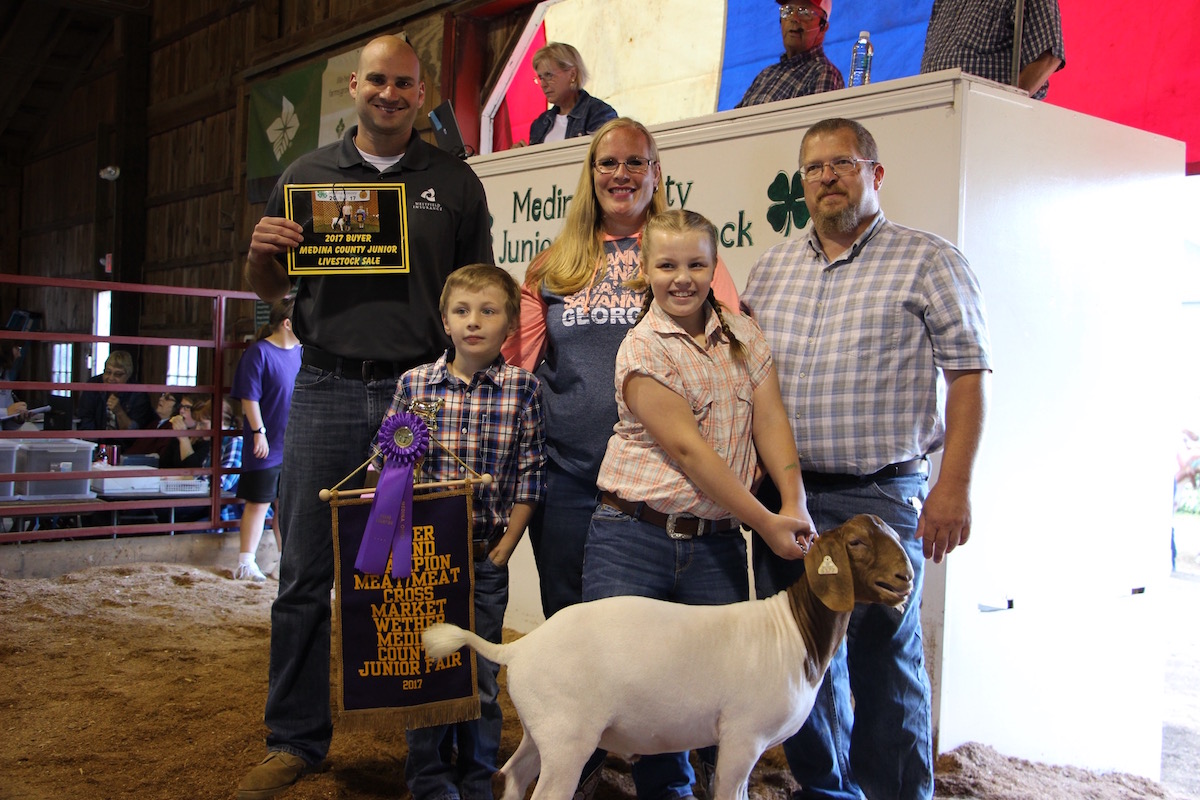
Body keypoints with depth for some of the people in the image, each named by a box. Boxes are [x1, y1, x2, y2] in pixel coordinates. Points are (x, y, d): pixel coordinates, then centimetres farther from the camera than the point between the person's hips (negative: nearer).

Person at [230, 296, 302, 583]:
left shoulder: (300, 353, 11)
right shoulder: (259, 353, -11)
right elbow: (249, 398, -14)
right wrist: (259, 432, -18)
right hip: (268, 446, -7)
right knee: (259, 503, -1)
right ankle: (246, 564, 6)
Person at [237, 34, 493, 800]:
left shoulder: (454, 182, 8)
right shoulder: (307, 175, 12)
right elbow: (270, 289, 17)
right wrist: (261, 254, -5)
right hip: (326, 390, 1)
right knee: (305, 576, 4)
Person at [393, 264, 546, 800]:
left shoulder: (522, 388, -2)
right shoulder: (414, 383, 0)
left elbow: (528, 479, -2)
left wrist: (502, 551, -6)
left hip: (487, 557, 0)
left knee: (481, 674, 8)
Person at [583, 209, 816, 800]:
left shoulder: (743, 336, 9)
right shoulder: (642, 350, -6)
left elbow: (771, 420, 0)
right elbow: (687, 448, -13)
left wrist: (796, 507, -14)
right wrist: (764, 521, -14)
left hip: (716, 544, 3)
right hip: (634, 538, -3)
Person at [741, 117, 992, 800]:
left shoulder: (929, 262, -1)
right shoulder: (771, 269, 13)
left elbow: (969, 375, -6)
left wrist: (954, 486, -14)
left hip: (880, 497, -5)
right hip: (782, 495, 5)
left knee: (884, 660, 1)